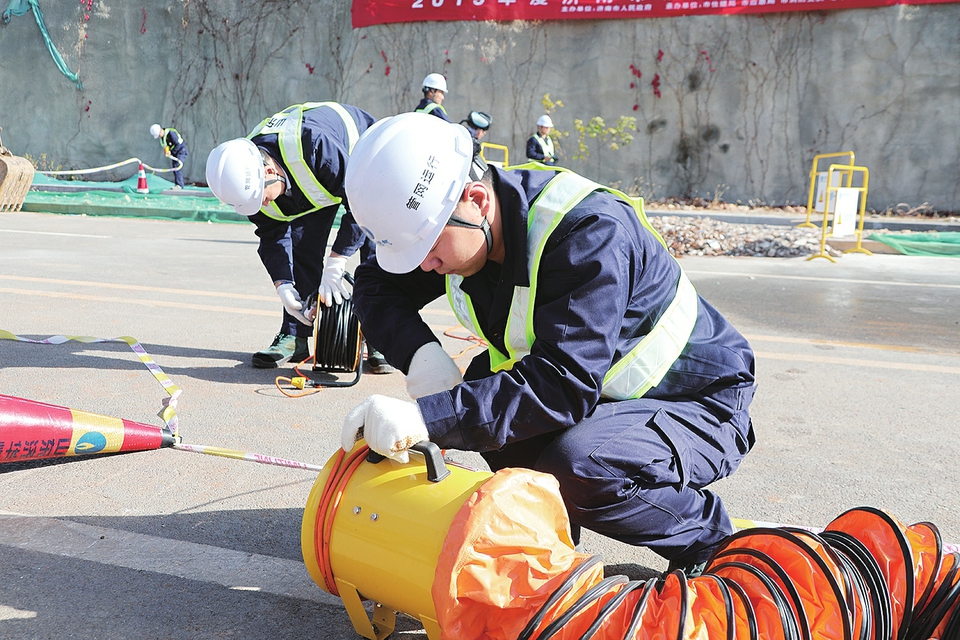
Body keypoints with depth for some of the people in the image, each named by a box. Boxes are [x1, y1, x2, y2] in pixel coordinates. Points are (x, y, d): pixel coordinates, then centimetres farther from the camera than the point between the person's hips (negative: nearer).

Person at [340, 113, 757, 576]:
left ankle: (709, 536, -4)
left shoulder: (589, 230, -32)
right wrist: (419, 352, -20)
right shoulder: (452, 218, -9)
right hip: (603, 397, 7)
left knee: (575, 466, -33)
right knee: (475, 389, -11)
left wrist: (428, 419, -46)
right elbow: (376, 285, 1)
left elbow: (565, 385, -40)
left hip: (700, 403, -7)